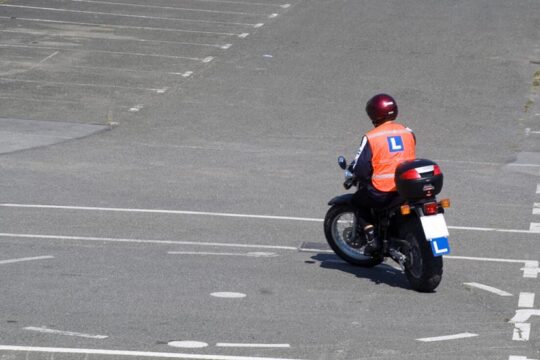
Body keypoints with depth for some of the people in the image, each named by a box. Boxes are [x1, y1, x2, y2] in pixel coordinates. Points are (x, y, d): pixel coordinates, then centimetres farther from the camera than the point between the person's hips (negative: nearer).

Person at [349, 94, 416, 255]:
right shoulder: (408, 133, 7)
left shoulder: (371, 137, -7)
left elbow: (360, 167, -8)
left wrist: (350, 175, 14)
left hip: (382, 192, -5)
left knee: (359, 201, 21)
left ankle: (371, 239, 5)